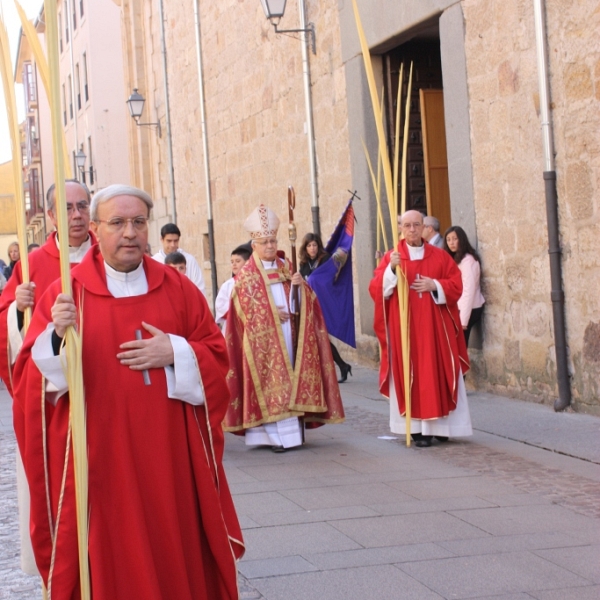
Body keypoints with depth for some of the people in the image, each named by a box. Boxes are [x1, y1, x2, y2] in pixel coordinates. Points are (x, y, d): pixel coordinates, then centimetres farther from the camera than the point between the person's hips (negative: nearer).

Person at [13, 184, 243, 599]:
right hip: (99, 459, -2)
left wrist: (174, 353, -11)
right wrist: (56, 336, -23)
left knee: (176, 553, 8)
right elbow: (30, 377, -5)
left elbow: (217, 358, 7)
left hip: (169, 457, 2)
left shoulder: (178, 289, 6)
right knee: (109, 558, 3)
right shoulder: (64, 294, 0)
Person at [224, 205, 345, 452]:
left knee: (290, 376, 2)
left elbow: (305, 300, 11)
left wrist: (300, 284, -9)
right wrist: (271, 313, -16)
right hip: (264, 339, -4)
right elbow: (245, 307, -7)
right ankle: (274, 434, -8)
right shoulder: (246, 274, 1)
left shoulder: (286, 267, 14)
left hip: (289, 335, 5)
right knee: (270, 381, -8)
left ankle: (290, 430, 5)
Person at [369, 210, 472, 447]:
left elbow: (456, 285, 6)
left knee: (437, 372, 3)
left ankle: (439, 424, 13)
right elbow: (375, 289, -7)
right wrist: (391, 269, -21)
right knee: (411, 373, -3)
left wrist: (435, 285, -11)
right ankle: (418, 428, -1)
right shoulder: (391, 257, 2)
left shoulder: (439, 256, 8)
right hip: (405, 327, -2)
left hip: (435, 326, 2)